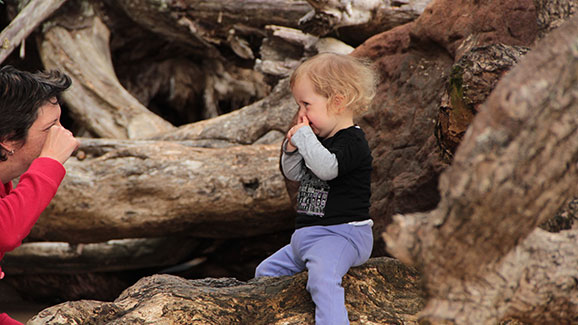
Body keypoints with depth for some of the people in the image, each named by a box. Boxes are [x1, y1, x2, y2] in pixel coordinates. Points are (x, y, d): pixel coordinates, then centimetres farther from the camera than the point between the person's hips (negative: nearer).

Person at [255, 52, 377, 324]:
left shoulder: (352, 142, -14)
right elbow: (293, 173, 17)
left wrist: (304, 136, -21)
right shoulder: (320, 140, 14)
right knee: (266, 272, 20)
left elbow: (327, 167, -31)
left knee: (322, 276, -37)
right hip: (306, 236, 10)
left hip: (341, 234, -10)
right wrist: (292, 147, -2)